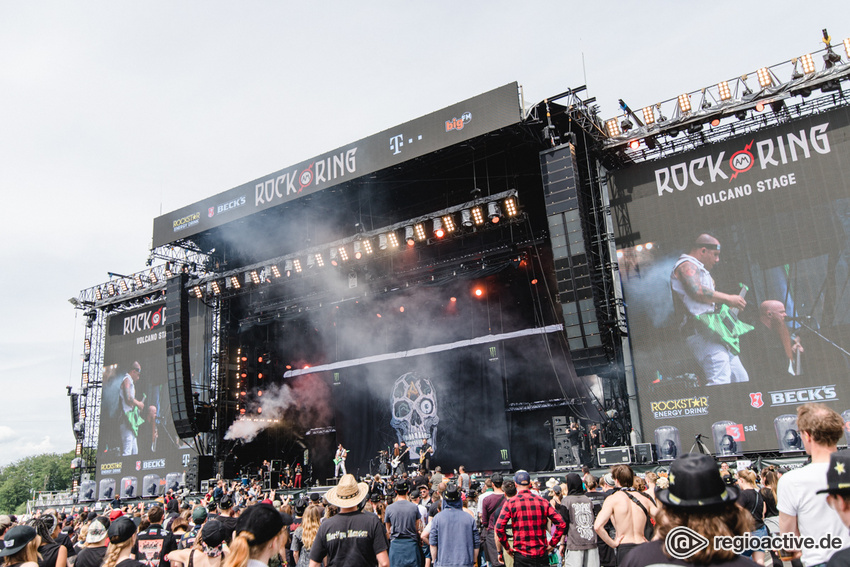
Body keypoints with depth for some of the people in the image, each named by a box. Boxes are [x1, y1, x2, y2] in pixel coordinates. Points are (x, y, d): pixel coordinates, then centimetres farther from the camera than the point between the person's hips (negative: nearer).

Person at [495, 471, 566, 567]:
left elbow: (499, 527, -12)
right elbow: (561, 524, -1)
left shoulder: (511, 503, -4)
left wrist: (506, 547, -1)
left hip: (521, 555, -2)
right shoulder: (543, 501, 3)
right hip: (542, 554, 2)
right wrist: (552, 544, 5)